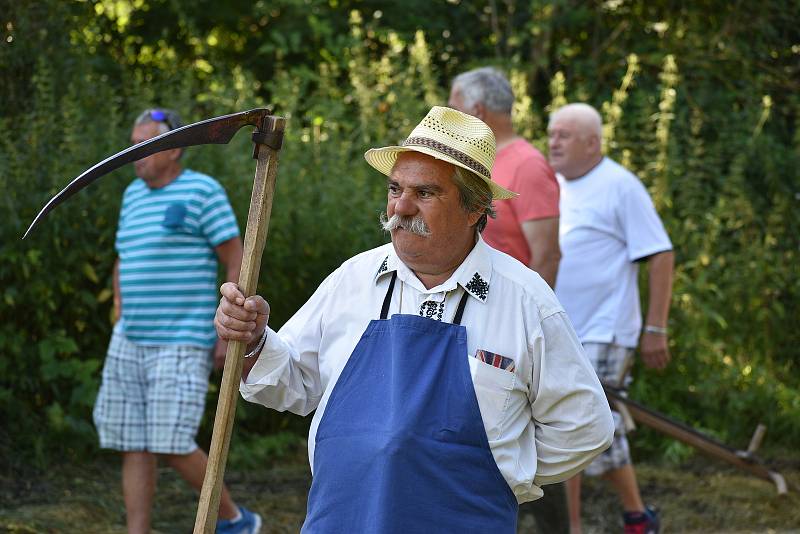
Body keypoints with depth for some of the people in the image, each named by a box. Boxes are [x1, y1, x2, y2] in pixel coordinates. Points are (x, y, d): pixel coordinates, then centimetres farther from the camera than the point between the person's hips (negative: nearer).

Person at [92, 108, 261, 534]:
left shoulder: (203, 191, -9)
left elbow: (238, 263, -11)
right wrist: (119, 327, 15)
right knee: (132, 446, 3)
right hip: (132, 344, 7)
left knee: (171, 446, -11)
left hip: (182, 345, -7)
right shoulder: (135, 195, 13)